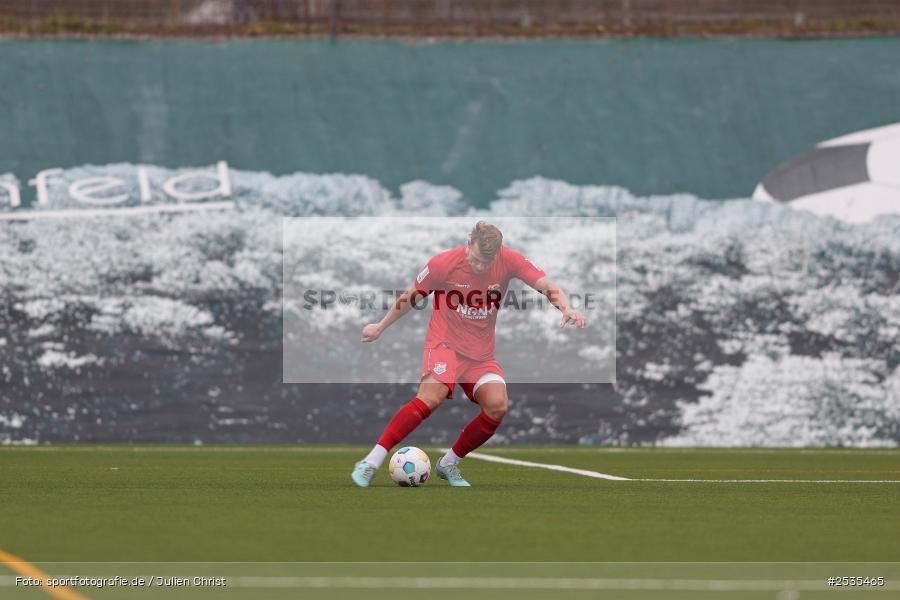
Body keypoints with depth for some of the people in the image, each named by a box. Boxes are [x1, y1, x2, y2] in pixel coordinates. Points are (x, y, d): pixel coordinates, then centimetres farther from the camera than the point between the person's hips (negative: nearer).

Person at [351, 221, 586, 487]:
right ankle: (372, 461, -29)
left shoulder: (509, 260, -9)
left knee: (497, 405, -19)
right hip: (445, 343, -4)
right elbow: (412, 296, 2)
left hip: (481, 353, 4)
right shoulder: (443, 263, -13)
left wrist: (567, 308, -34)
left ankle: (449, 464, 2)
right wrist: (380, 327, 14)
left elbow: (547, 286, -12)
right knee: (432, 396, -30)